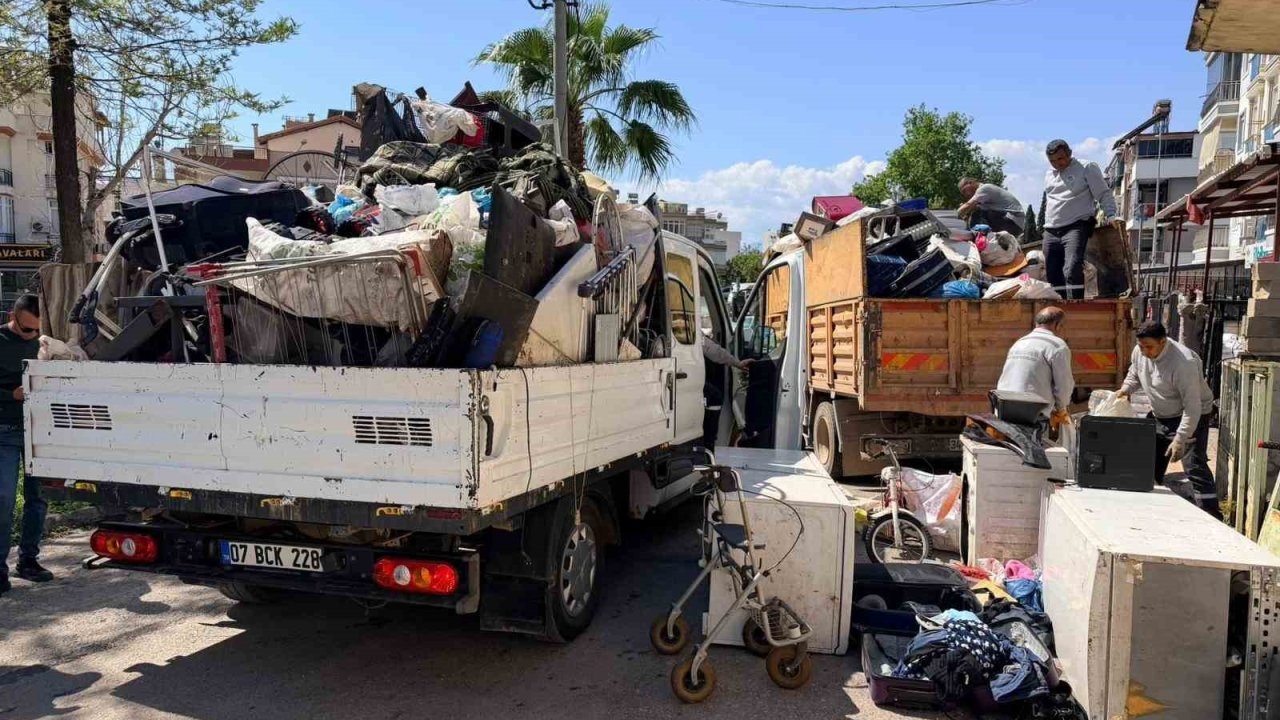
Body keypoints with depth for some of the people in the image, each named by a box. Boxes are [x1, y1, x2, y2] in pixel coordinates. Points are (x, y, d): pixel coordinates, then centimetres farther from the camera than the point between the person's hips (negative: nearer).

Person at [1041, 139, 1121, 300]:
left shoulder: (1087, 168, 2)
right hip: (1051, 232, 6)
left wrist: (1111, 216, -15)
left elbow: (1104, 194, -1)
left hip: (1076, 228, -6)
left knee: (1072, 271, -23)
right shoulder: (1049, 174, 20)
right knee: (1053, 276, 4)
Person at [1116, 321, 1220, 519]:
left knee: (1195, 468, -16)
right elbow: (1134, 374, 14)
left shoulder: (1183, 363, -31)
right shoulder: (1139, 352, -10)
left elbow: (1192, 407, -30)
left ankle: (1213, 519, -12)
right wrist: (1126, 389, -8)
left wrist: (1180, 440, -34)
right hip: (1158, 416, 8)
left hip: (1191, 416, -8)